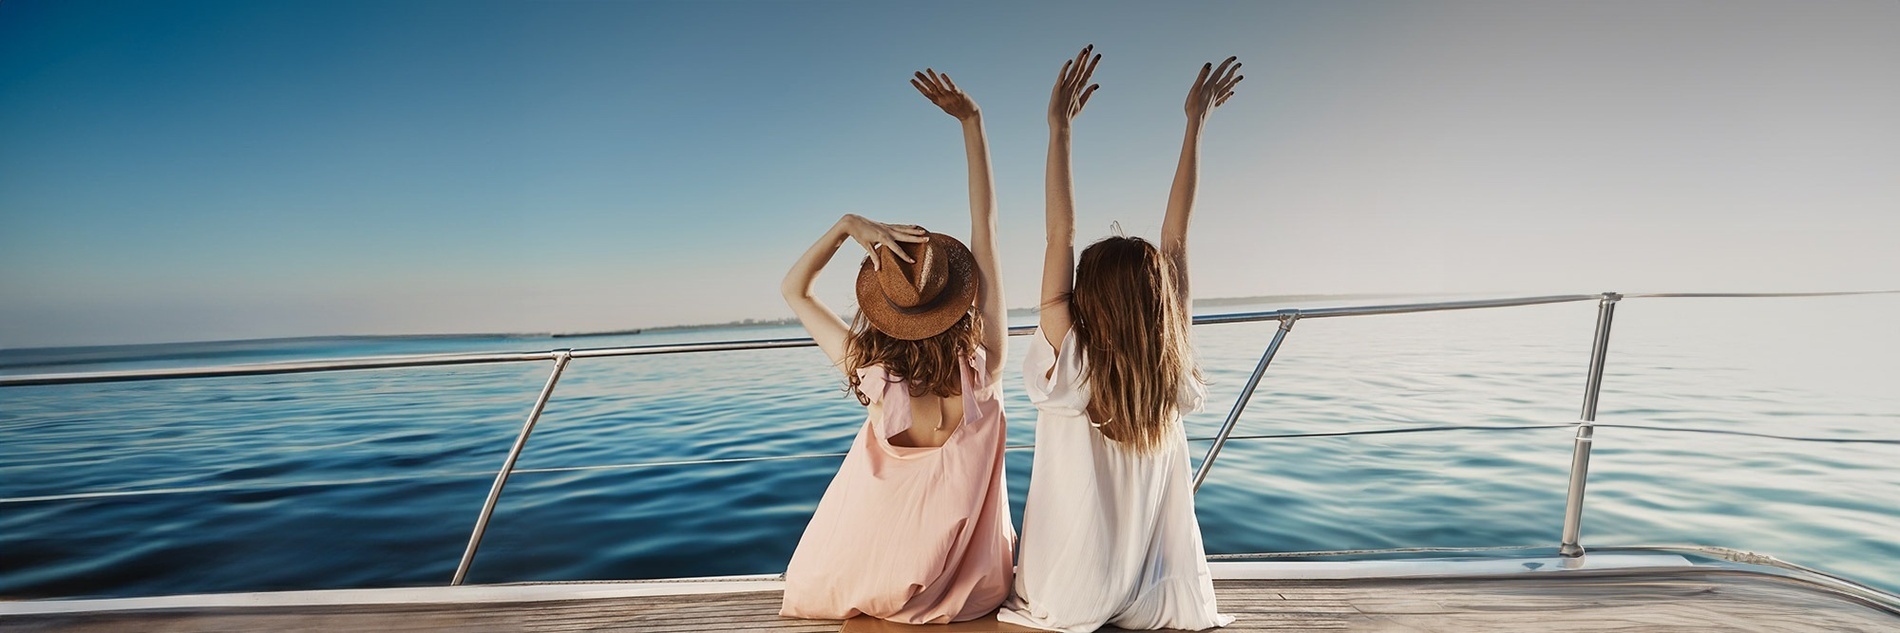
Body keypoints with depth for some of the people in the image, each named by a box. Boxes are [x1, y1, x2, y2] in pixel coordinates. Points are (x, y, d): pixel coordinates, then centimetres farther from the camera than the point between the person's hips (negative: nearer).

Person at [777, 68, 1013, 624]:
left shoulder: (872, 371, -24)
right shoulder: (983, 362, -23)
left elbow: (793, 290, -8)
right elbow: (986, 223, -16)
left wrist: (847, 225, -21)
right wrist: (971, 121, -11)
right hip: (974, 591, 0)